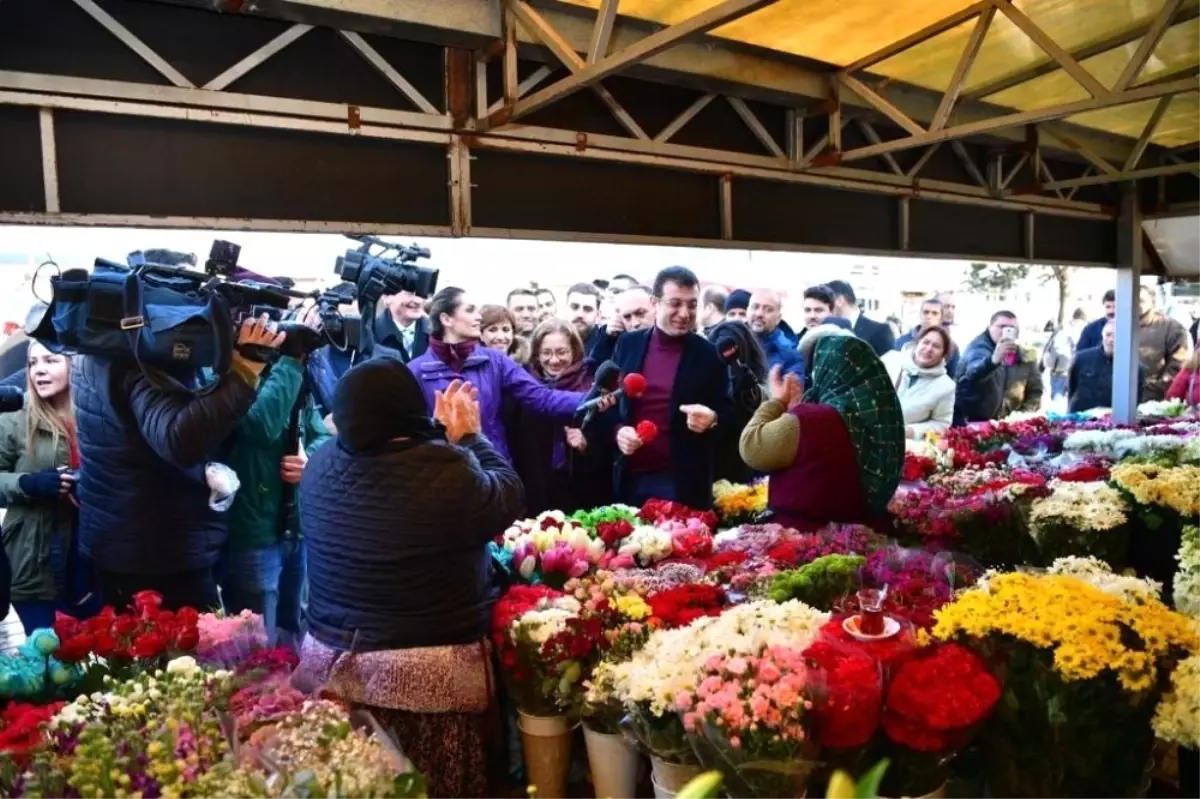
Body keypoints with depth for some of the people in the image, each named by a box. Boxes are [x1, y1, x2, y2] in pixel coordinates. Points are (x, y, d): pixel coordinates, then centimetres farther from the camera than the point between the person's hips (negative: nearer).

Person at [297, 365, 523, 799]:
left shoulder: (319, 466, -5)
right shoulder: (448, 472, -23)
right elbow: (508, 497, -5)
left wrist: (441, 433, 15)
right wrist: (470, 435, 5)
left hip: (330, 661, 5)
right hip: (432, 675, -5)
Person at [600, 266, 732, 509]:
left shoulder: (708, 354, -2)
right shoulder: (628, 344, 5)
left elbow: (726, 410, 1)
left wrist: (712, 419, -21)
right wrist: (618, 429, -8)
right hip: (631, 477, 3)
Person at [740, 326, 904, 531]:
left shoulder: (809, 422, -26)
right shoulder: (879, 415, -1)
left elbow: (750, 447, -12)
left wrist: (776, 400, -1)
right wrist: (797, 406, 9)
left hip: (806, 537, -7)